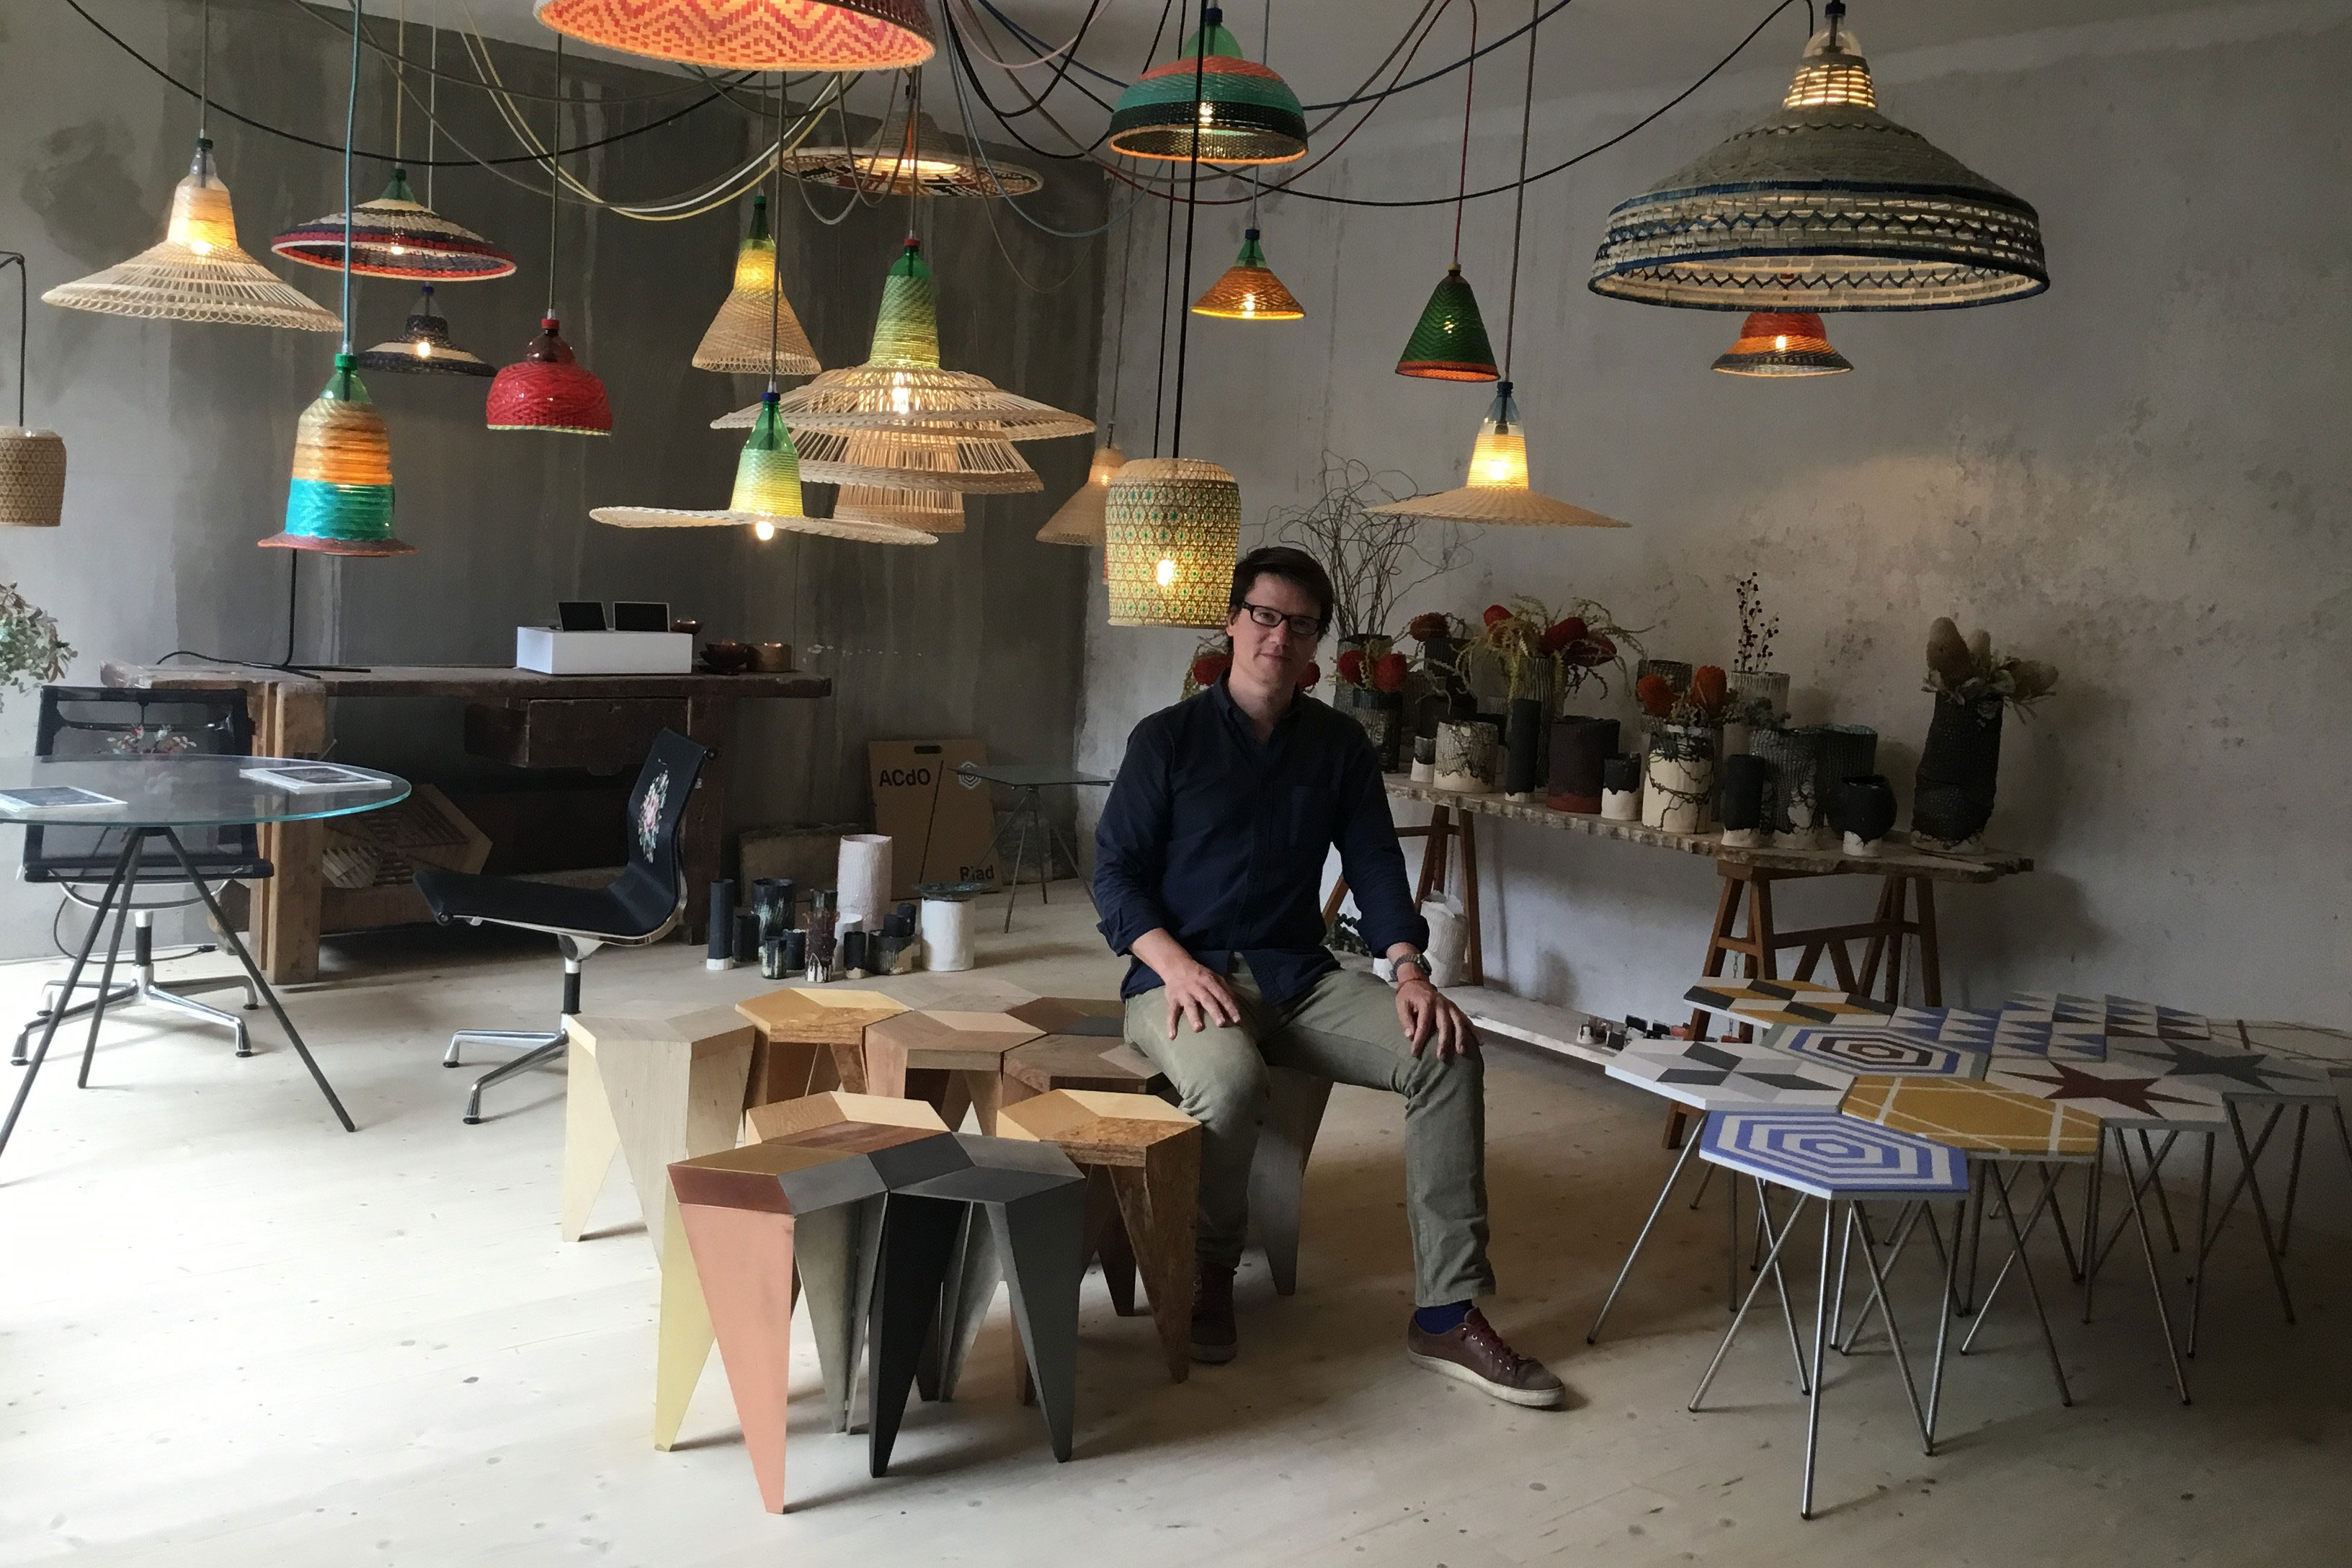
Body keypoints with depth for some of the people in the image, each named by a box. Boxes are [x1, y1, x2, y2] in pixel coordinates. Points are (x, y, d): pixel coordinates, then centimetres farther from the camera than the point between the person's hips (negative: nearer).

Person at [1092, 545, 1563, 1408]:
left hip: (1299, 974, 4)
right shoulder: (1168, 738, 0)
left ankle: (1447, 1313, -17)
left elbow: (1374, 866, 5)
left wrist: (1409, 970, -14)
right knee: (1231, 1079, -38)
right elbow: (1116, 874, -3)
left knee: (1448, 1054, -21)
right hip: (1182, 977, -3)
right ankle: (1209, 1272, -7)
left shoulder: (1339, 744, 10)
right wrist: (1176, 965, -21)